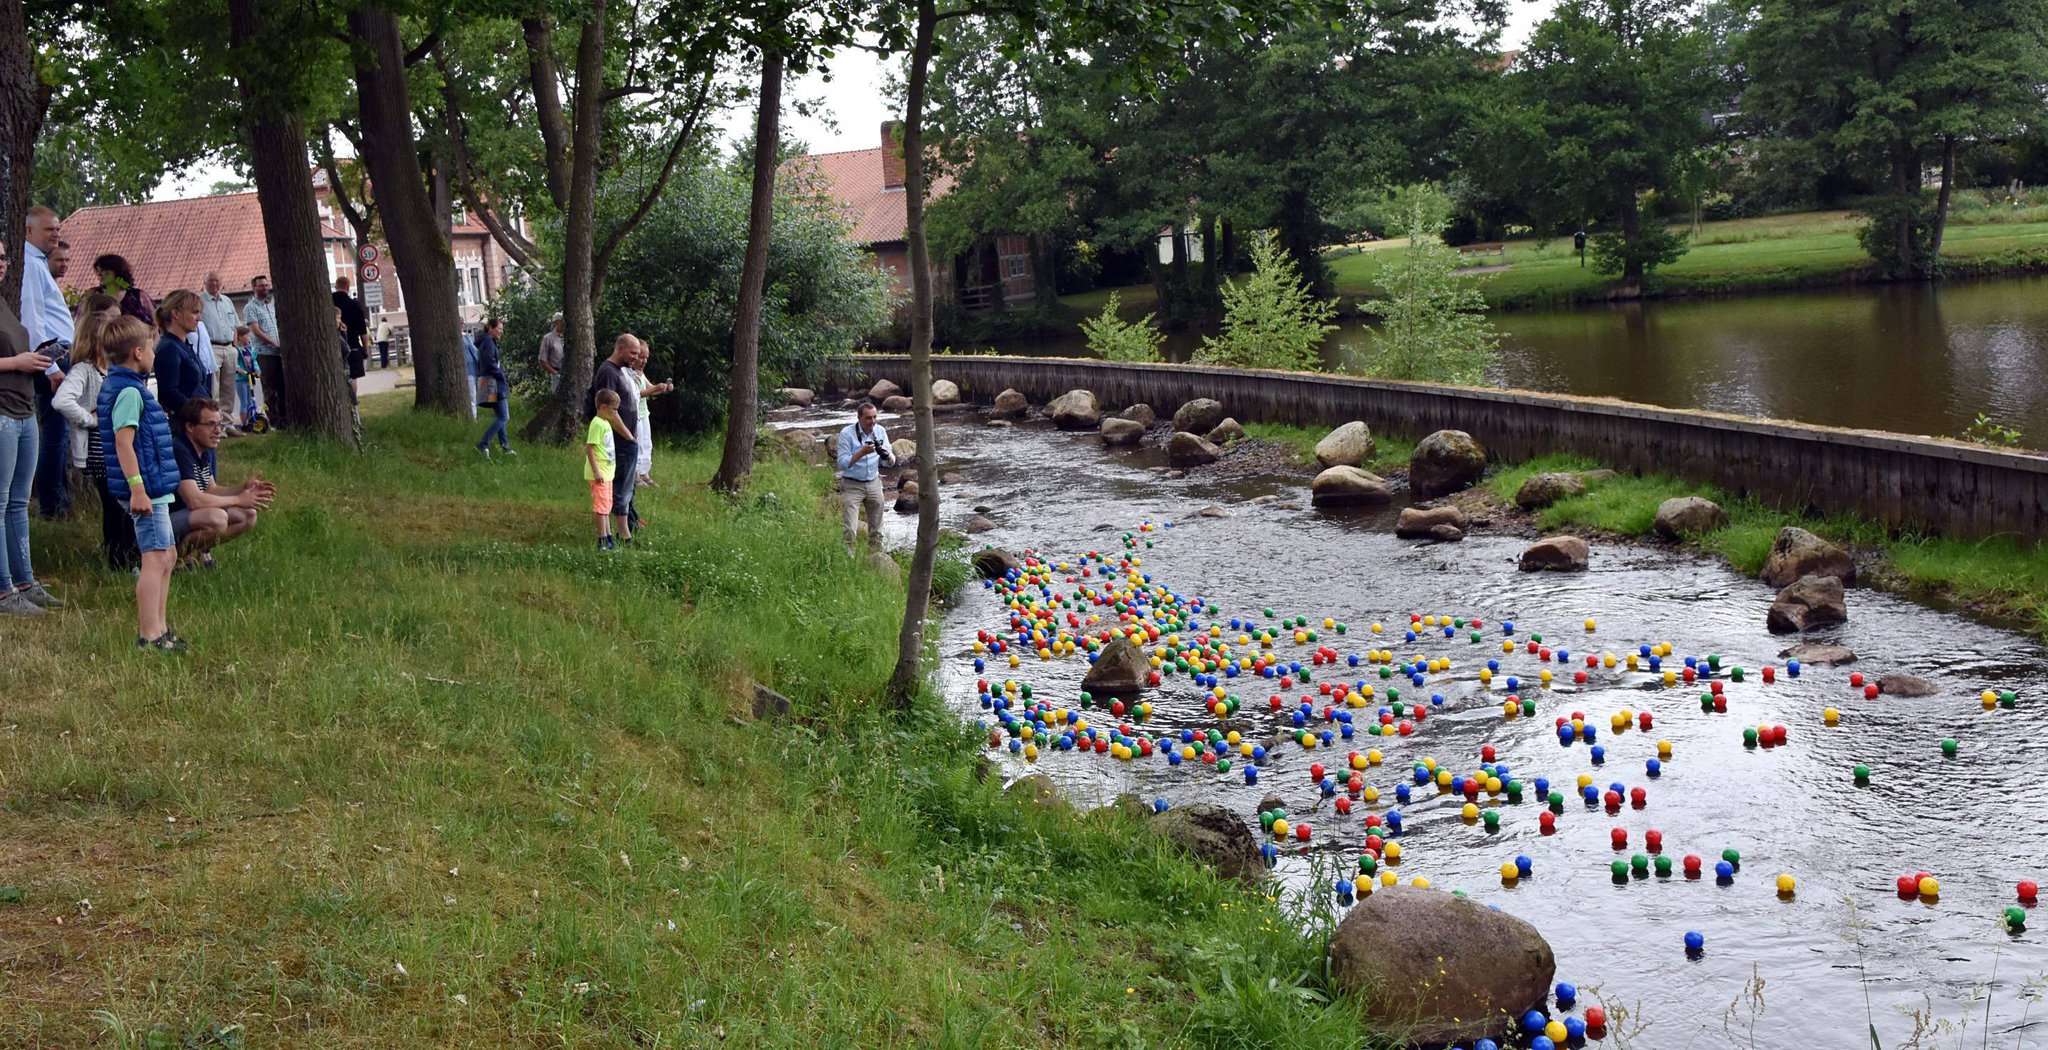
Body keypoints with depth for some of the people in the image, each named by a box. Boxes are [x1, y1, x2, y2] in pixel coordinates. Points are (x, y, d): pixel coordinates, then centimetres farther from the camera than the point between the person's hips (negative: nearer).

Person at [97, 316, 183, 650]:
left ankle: (159, 628, 24)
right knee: (155, 558, -9)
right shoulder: (129, 391, -16)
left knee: (167, 556, 17)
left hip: (153, 488, 11)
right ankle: (148, 634, -9)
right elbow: (123, 442, -22)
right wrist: (137, 488, -24)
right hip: (147, 488, -11)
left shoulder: (117, 385, 15)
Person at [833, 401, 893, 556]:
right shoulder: (847, 434, -12)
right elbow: (843, 463, -17)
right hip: (852, 485, -4)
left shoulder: (880, 431, 2)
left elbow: (890, 461, 4)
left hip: (874, 484, 4)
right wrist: (862, 452, -29)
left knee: (876, 529, 10)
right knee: (849, 530, -12)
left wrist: (886, 455, -20)